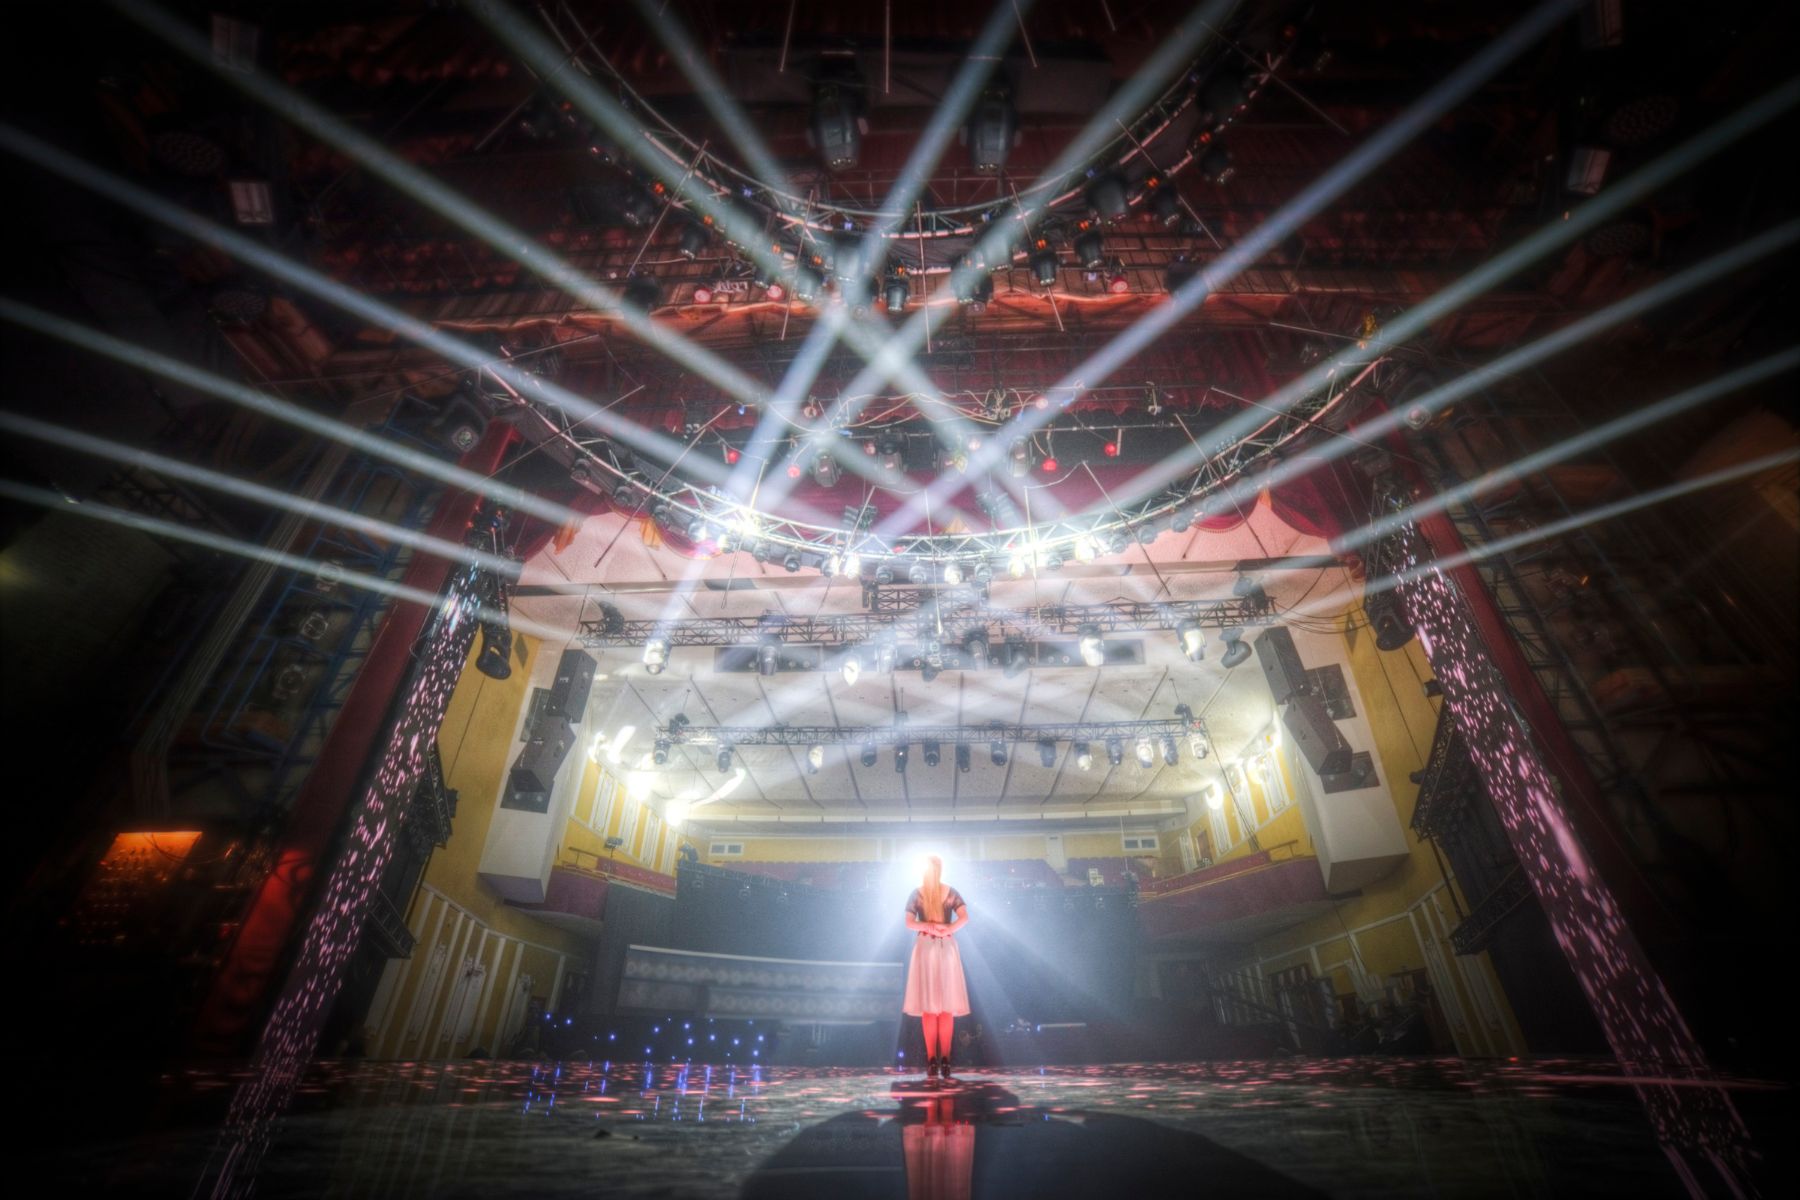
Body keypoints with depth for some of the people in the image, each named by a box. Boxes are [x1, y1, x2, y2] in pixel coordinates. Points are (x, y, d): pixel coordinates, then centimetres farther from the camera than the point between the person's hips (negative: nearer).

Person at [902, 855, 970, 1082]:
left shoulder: (916, 893, 2)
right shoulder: (952, 892, 3)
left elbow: (909, 923, -8)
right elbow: (964, 918, -9)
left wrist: (929, 927, -12)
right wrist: (946, 929, -12)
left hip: (924, 948, -1)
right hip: (947, 947, 1)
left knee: (928, 1006, 3)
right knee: (946, 1007, 5)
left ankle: (932, 1061, 0)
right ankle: (945, 1061, 0)